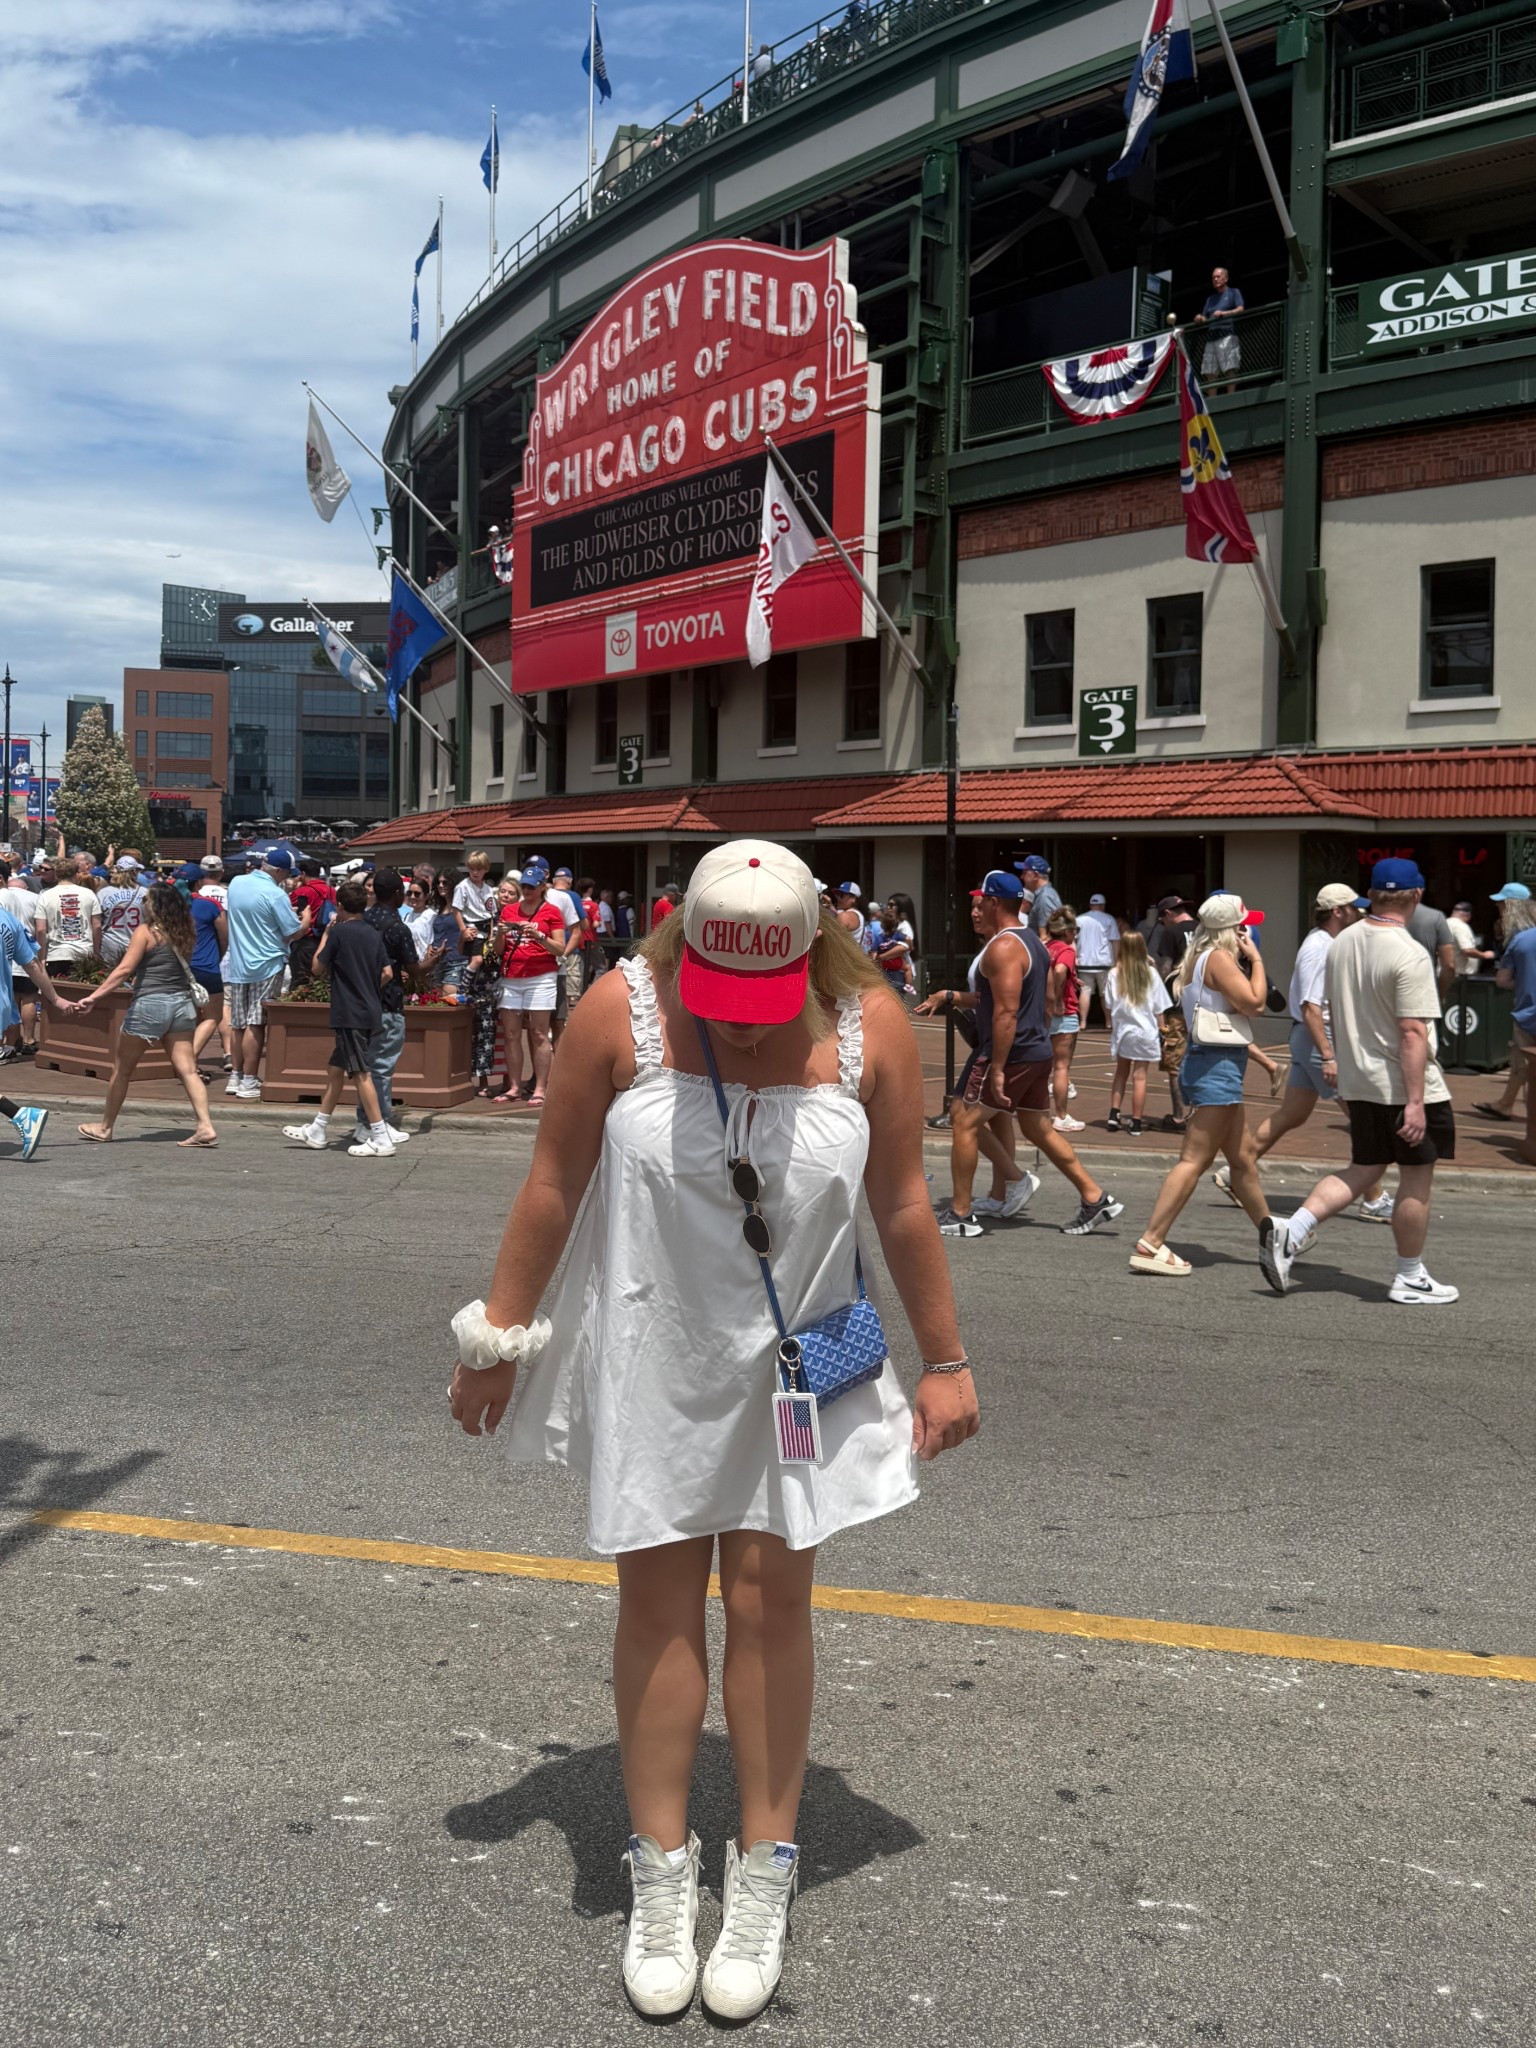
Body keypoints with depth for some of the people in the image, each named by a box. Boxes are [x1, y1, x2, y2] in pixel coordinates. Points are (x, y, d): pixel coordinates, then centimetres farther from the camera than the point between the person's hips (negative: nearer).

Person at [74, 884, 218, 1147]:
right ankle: (205, 1126, -11)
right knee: (187, 1069, 2)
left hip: (150, 1004, -5)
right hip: (182, 1003, 5)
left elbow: (125, 969, -17)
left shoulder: (146, 931, -9)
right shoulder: (185, 931, 7)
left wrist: (94, 996, -20)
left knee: (122, 1069, 10)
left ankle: (105, 1128, 20)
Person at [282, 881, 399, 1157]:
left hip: (349, 1014, -8)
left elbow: (317, 967, 0)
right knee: (335, 1069, 17)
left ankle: (382, 1139, -12)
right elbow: (387, 973, 9)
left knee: (360, 1074, -8)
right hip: (370, 1012, 8)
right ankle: (317, 1131, 24)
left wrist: (325, 933, 8)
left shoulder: (339, 932, -10)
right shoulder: (373, 934, 9)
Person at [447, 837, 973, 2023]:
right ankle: (662, 1877, 19)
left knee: (769, 1605, 5)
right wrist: (500, 1336, 1)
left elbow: (904, 1208, -1)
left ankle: (765, 1880, 19)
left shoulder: (870, 1028, -10)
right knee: (658, 1605, 5)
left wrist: (945, 1360, 3)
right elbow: (555, 1187, -4)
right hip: (652, 1364, 0)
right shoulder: (620, 1013, -13)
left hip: (794, 1369, 0)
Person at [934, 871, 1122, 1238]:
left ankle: (960, 1215, 1)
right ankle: (1095, 1200, 15)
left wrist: (997, 1068, -25)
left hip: (1012, 1054, -10)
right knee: (1039, 1129, 16)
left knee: (965, 1121, -2)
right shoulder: (1032, 942, 15)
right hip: (1038, 1050, 10)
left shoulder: (1002, 947, -17)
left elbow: (1006, 1012, -24)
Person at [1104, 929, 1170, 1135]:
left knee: (1121, 1072, 19)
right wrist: (1160, 1030, 8)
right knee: (1139, 1076, 3)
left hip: (1121, 1031, 1)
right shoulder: (1151, 974, -7)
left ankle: (1114, 1114, 12)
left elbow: (1108, 1006, -2)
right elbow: (1159, 1009, -3)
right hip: (1145, 1032, -1)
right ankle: (1135, 1123, 5)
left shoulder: (1114, 974, -7)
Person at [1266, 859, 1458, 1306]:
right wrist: (1415, 1101, -22)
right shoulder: (1410, 954, -19)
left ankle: (1292, 1232, 4)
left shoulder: (1342, 943, 5)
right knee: (1416, 1179, 6)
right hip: (1403, 1086, -7)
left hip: (1359, 1082, 7)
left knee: (1363, 1169, 18)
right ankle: (1410, 1279, 16)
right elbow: (1412, 1033, -23)